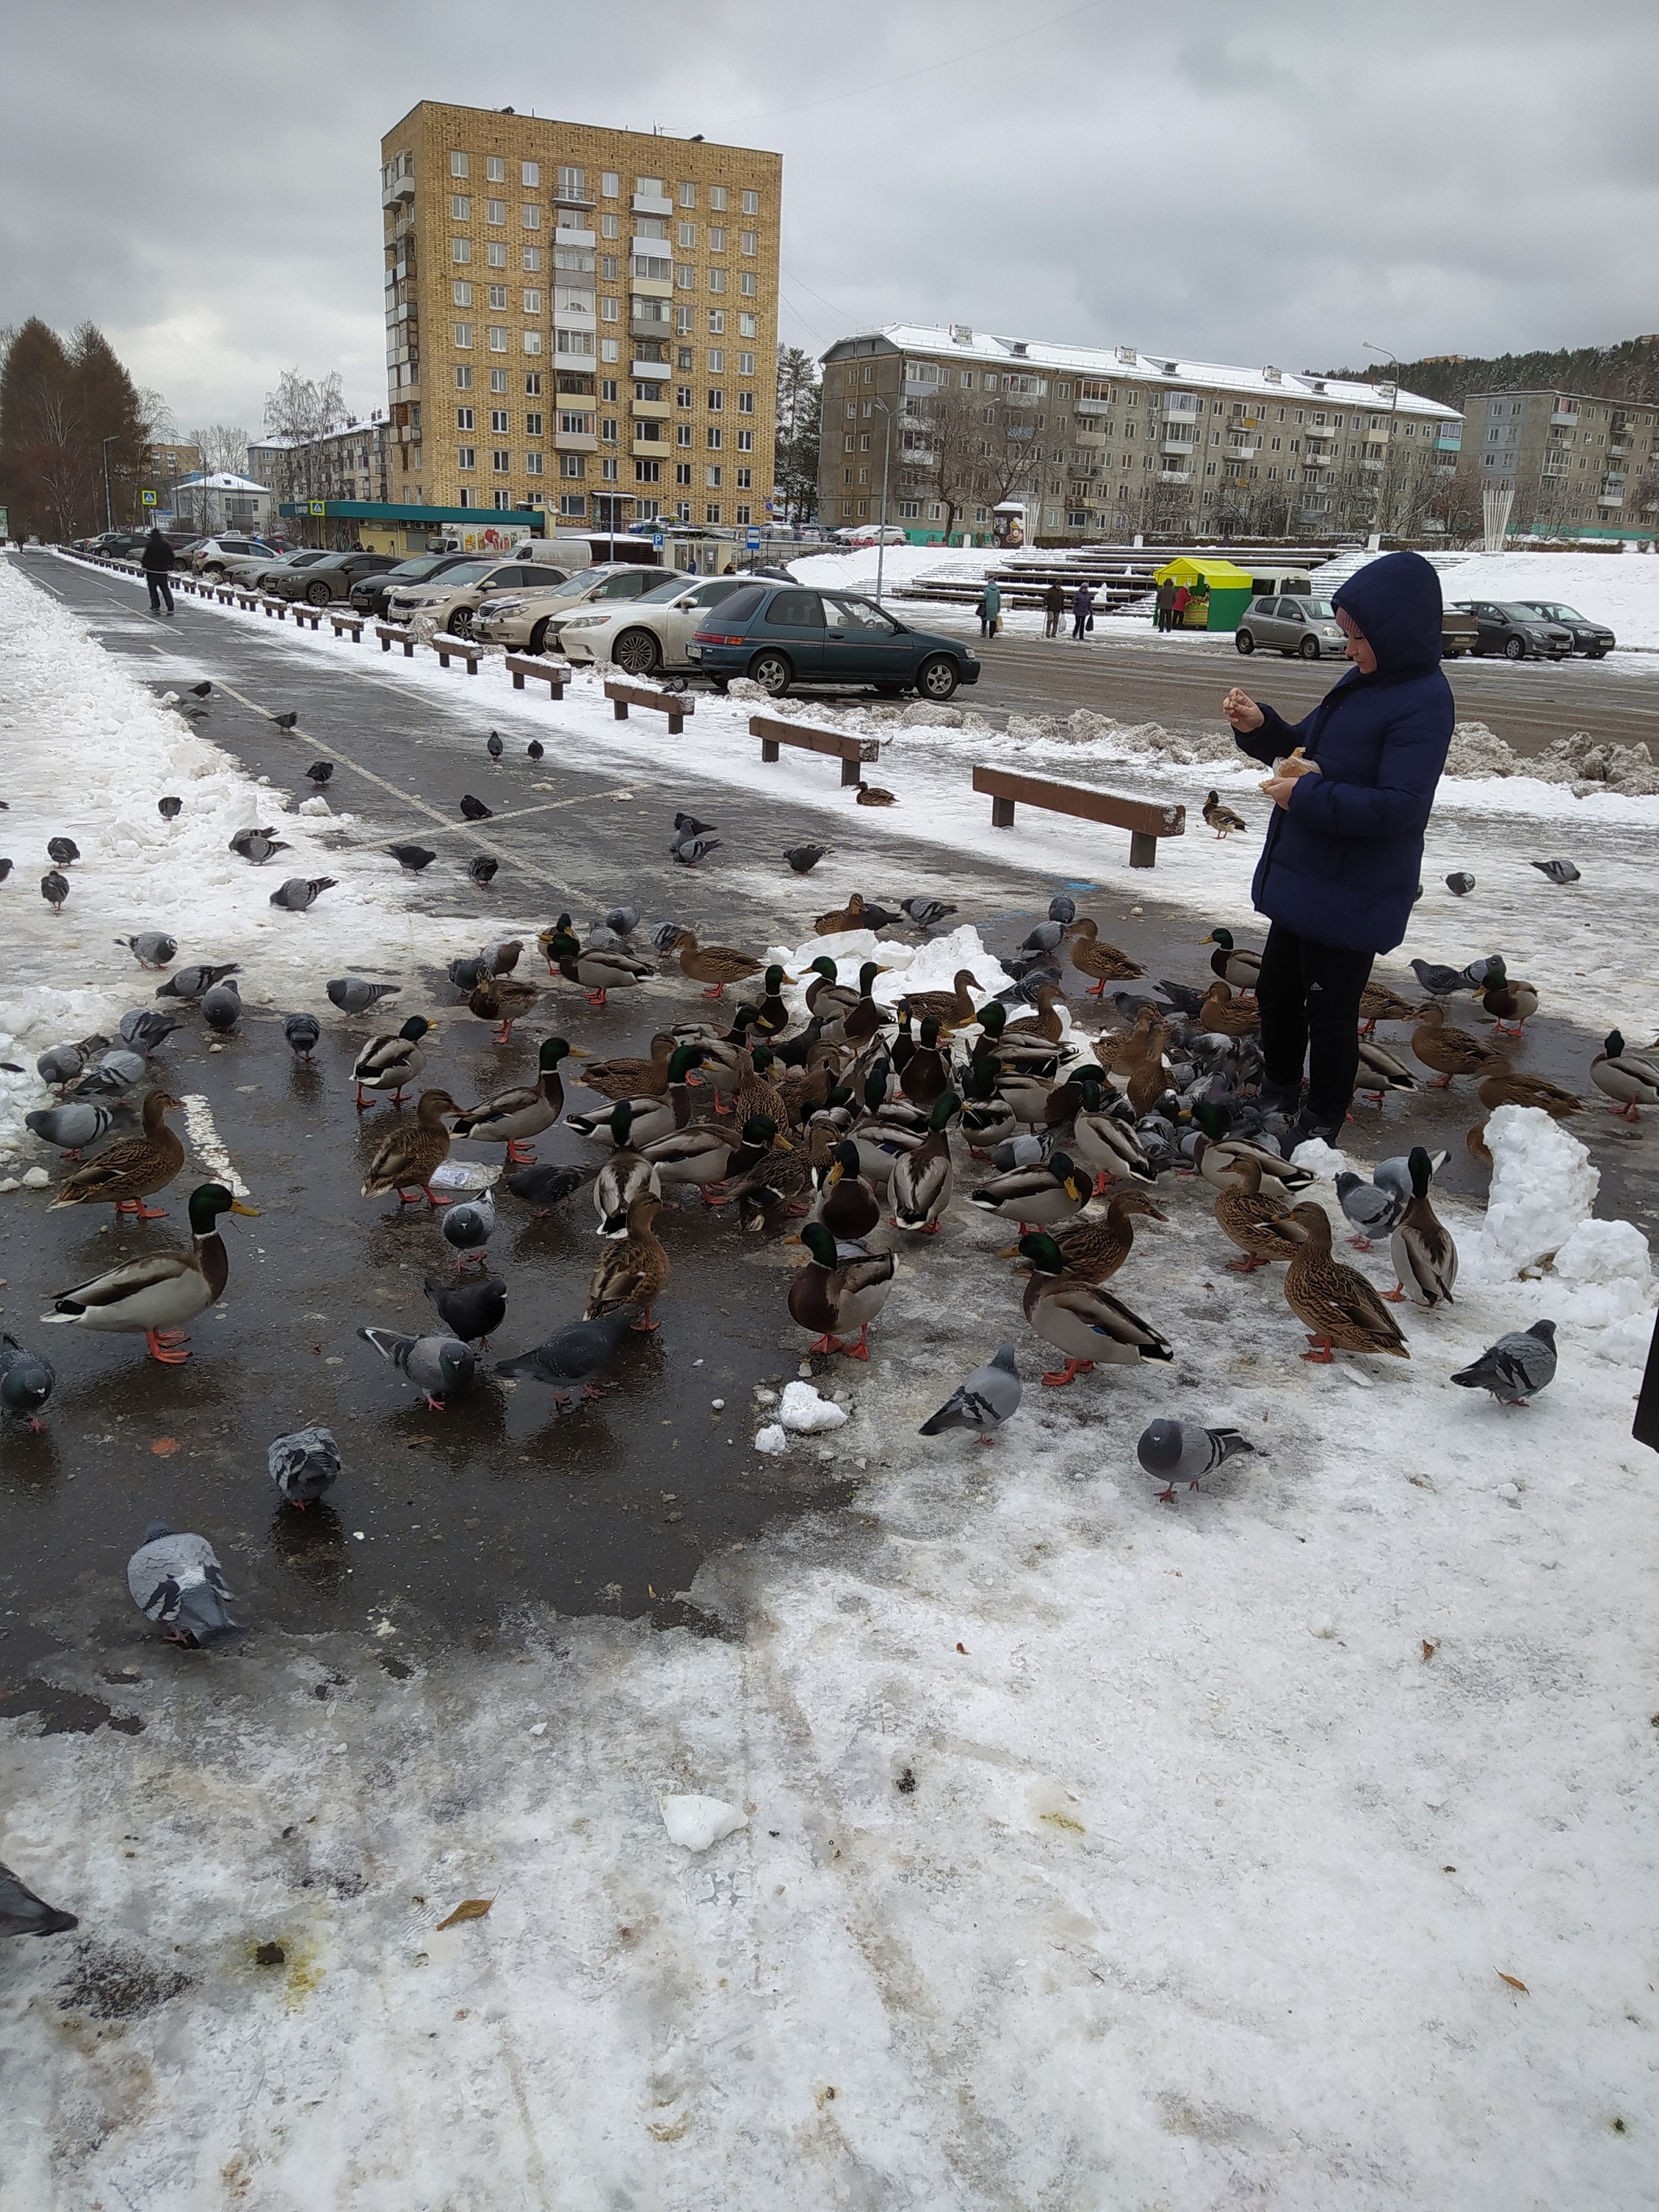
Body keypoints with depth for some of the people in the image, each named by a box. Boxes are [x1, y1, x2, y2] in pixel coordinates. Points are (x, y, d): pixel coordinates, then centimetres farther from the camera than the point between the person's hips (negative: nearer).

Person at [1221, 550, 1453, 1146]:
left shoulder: (1422, 703, -20)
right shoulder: (1361, 683, 6)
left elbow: (1400, 806, -28)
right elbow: (1307, 749, 16)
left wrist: (1307, 797, -26)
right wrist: (1260, 728, -3)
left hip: (1353, 896, -9)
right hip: (1303, 879, 9)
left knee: (1329, 1009, 6)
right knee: (1276, 990, 21)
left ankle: (1321, 1121, 24)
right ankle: (1279, 1094, 41)